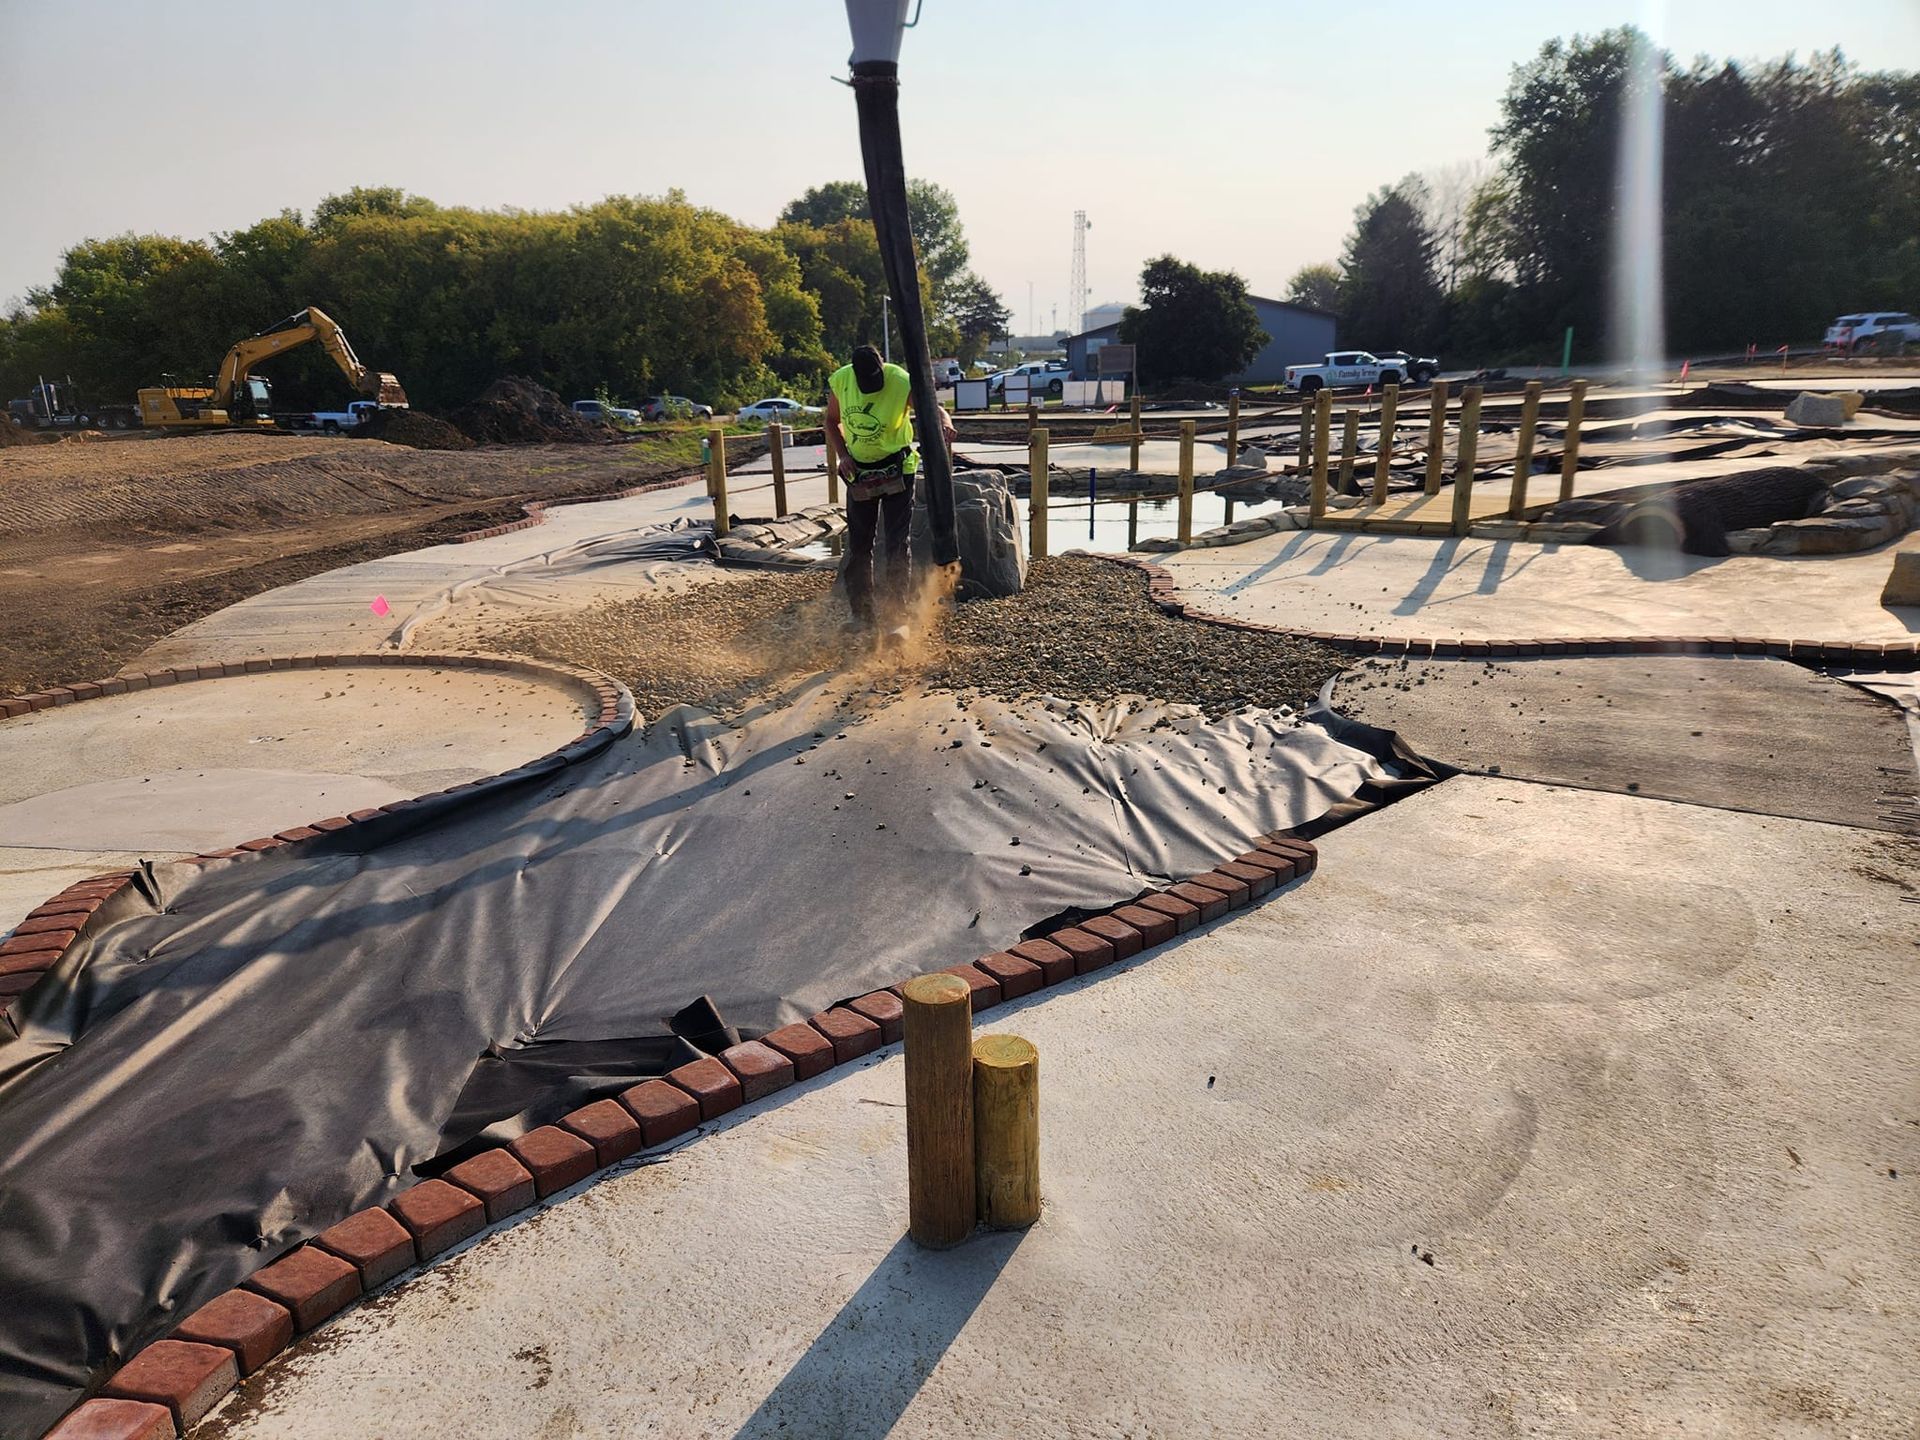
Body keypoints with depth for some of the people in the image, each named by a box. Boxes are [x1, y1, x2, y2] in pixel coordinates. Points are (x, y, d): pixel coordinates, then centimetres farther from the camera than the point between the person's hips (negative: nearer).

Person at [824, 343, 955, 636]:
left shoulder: (902, 382, -22)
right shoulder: (839, 381, -12)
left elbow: (933, 409, -31)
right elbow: (832, 421, 3)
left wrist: (944, 423, -54)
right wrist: (842, 455, -10)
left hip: (896, 468, -3)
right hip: (859, 469, 4)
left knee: (896, 543, -5)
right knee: (858, 543, 8)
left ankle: (894, 615, 4)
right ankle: (862, 614, 19)